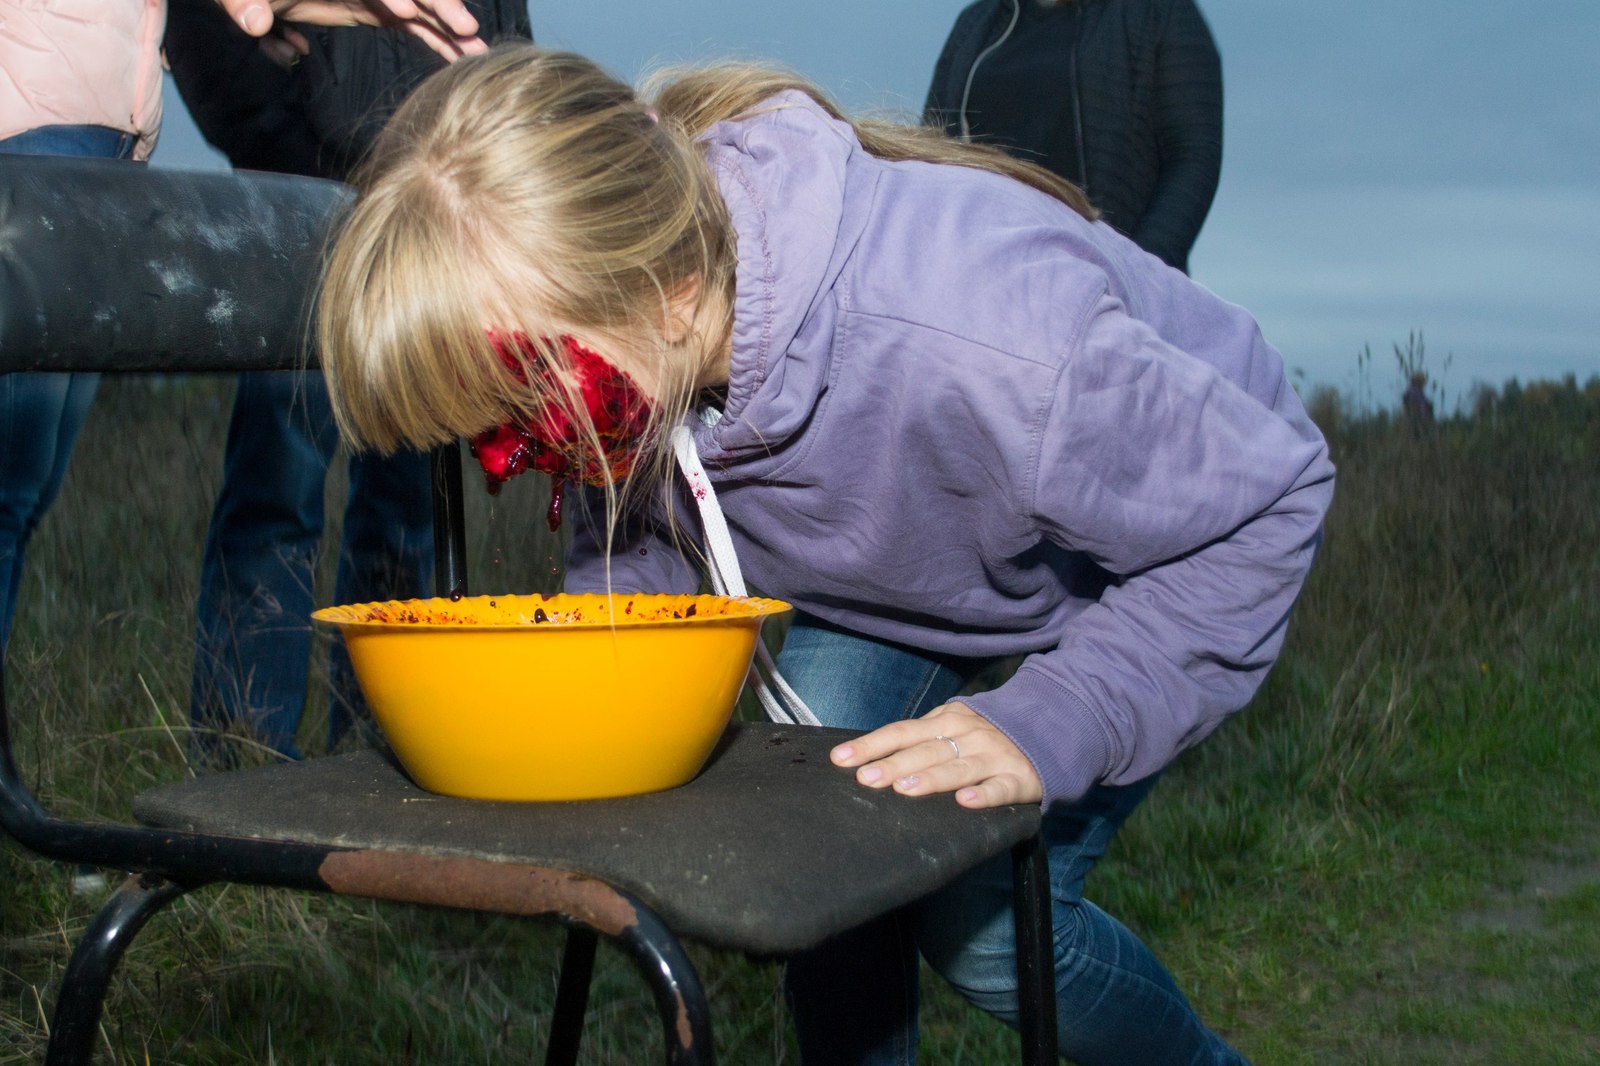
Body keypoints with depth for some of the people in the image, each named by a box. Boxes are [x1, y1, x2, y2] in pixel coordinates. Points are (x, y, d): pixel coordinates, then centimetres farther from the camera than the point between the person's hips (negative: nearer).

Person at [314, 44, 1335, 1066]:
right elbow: (634, 540, -3)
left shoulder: (987, 346, -46)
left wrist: (1050, 726, -38)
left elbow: (1267, 497, -32)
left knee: (981, 920, -12)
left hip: (1170, 554, -5)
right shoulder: (619, 354, -26)